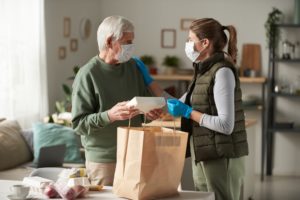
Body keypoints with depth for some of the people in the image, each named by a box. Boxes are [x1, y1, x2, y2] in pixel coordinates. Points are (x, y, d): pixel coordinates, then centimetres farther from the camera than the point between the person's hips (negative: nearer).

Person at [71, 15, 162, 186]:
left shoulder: (133, 66, 5)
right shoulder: (87, 75, -13)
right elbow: (78, 123, -14)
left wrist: (150, 111, -7)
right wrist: (109, 115, -29)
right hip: (104, 160, -5)